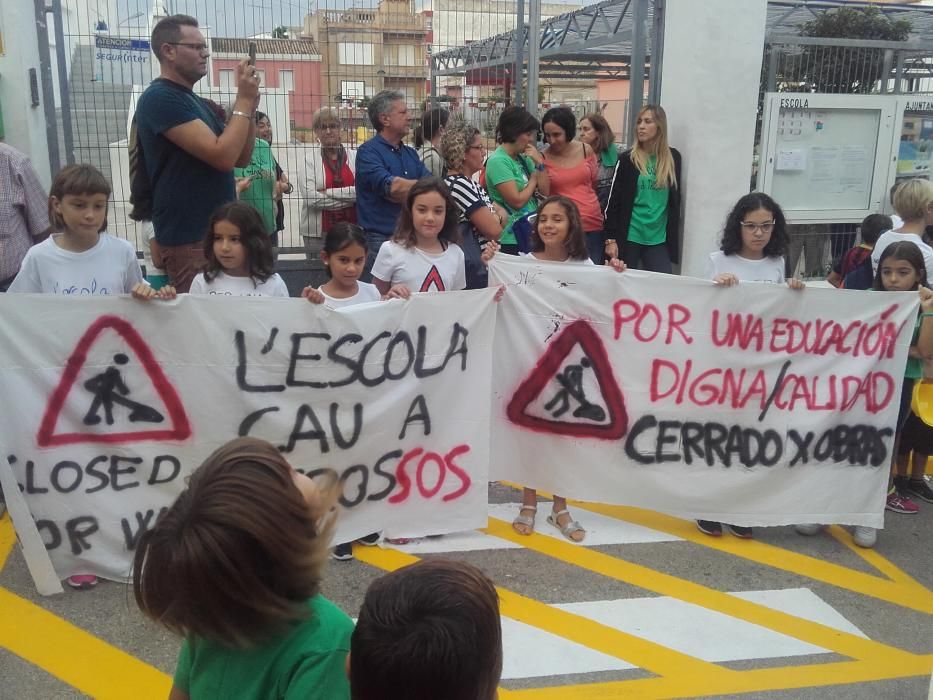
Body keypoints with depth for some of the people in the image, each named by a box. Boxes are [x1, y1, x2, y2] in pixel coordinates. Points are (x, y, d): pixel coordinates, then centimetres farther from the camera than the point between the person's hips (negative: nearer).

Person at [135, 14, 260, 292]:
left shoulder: (197, 102, 16)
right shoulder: (160, 98, -13)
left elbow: (241, 158, 13)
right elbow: (222, 156, -22)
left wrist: (249, 107, 1)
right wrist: (243, 101, -12)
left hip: (218, 231, 9)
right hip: (190, 238, -9)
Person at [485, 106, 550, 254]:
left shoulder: (523, 158, 10)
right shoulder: (498, 161, -12)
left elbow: (545, 191, 8)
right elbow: (517, 201, -17)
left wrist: (539, 163, -3)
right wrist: (533, 181, 0)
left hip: (531, 231, 7)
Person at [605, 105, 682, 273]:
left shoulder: (673, 157, 5)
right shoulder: (627, 159, -2)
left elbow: (675, 199, 12)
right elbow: (613, 200, -3)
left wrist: (672, 235, 10)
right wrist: (611, 238, -8)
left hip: (659, 239, 2)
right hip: (629, 236, -2)